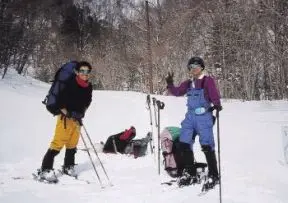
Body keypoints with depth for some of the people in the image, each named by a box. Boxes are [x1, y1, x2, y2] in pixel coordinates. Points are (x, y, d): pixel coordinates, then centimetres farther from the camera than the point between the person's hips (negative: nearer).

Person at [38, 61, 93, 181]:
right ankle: (45, 169, -8)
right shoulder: (70, 83, -16)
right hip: (65, 117, -6)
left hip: (77, 118, 6)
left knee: (72, 144, 14)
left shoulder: (89, 87, 3)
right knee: (58, 143, -12)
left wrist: (81, 113, 3)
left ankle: (68, 166, 30)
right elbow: (60, 99, -15)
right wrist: (68, 113, -21)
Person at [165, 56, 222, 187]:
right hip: (190, 117, 7)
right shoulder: (188, 84, 14)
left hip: (204, 117, -6)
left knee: (207, 146, -7)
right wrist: (170, 85, 5)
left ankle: (213, 175, 3)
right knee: (184, 144, 7)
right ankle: (189, 172, 21)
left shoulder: (208, 81, -4)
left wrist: (217, 105, -33)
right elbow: (176, 92, 22)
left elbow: (214, 95, -15)